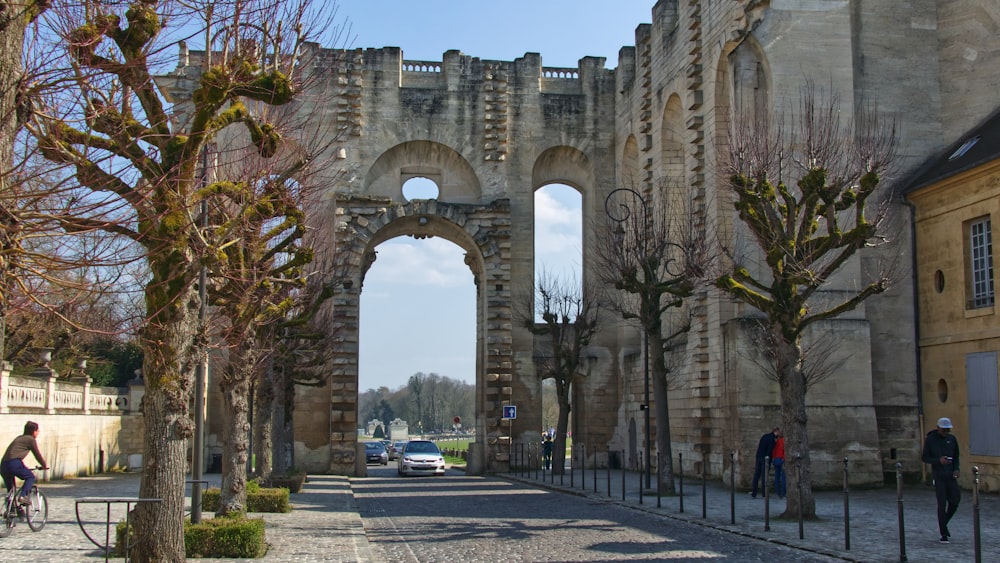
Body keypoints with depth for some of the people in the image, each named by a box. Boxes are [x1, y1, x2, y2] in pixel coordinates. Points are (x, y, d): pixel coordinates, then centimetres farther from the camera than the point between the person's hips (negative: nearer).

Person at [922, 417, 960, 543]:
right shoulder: (930, 440, -5)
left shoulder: (952, 439, 7)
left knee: (955, 501, 0)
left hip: (950, 475, 4)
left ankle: (943, 524, 25)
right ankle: (943, 533, 1)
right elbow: (924, 458, -4)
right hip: (938, 476, -4)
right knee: (942, 504, -6)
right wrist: (938, 460, -20)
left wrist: (956, 469, -3)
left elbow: (956, 456, 15)